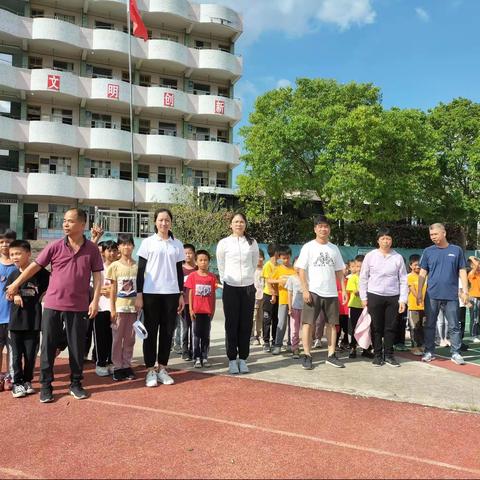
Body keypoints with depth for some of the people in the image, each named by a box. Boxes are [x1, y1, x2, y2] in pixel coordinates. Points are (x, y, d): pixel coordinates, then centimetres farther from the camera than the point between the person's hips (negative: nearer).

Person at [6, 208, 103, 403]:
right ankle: (45, 386, 20)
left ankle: (76, 384, 24)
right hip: (52, 305, 1)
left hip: (79, 307, 0)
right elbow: (35, 265, 4)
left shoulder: (92, 249, -3)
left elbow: (97, 276, -1)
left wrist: (95, 300, -7)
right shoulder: (55, 246, -2)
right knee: (48, 346, 7)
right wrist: (16, 284, 7)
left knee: (77, 347, 9)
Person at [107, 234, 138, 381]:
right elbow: (113, 289, -1)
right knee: (117, 338, 4)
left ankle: (127, 365, 19)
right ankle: (117, 367, 14)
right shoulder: (115, 266, -1)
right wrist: (112, 309, -5)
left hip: (133, 307, 2)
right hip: (119, 307, -1)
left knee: (130, 338, 8)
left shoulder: (137, 266, 3)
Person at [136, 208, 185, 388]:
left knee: (168, 332, 6)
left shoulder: (177, 244, 8)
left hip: (171, 293, 2)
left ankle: (162, 369, 16)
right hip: (151, 293, -2)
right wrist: (139, 294, -5)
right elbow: (141, 270, 1)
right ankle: (150, 370, 11)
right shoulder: (148, 243, 1)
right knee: (151, 331, 3)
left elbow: (179, 271, 11)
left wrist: (181, 294, 7)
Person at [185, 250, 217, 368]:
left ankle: (205, 357, 16)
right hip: (196, 310, -1)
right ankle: (197, 358, 11)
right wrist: (191, 309, -4)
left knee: (206, 335, 8)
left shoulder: (212, 277, 2)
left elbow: (213, 295, 6)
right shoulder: (192, 276, -1)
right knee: (196, 335, 5)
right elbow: (190, 293, 0)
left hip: (207, 311, 1)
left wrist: (213, 310, 4)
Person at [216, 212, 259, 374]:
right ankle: (232, 360, 9)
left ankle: (243, 358, 14)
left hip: (248, 287, 2)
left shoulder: (252, 243, 4)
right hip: (231, 287, -1)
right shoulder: (224, 243, 0)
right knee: (231, 325, 1)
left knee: (246, 324, 4)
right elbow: (221, 266, 7)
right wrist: (225, 281, 9)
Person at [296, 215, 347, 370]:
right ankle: (307, 355, 3)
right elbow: (301, 269, -6)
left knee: (332, 323, 6)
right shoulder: (308, 247, -2)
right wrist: (305, 290, -14)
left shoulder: (334, 248, 12)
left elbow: (339, 271, 13)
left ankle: (331, 355, 15)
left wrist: (343, 290, 5)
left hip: (331, 293, 4)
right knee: (308, 322, -4)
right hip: (313, 292, -4)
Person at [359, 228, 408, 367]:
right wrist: (363, 298, -1)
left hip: (393, 297, 1)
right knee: (376, 327, 4)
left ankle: (389, 355, 18)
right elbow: (363, 278, 3)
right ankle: (377, 355, 15)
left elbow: (403, 280, 4)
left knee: (391, 327, 6)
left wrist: (403, 300, -1)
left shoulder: (398, 257, 3)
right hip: (374, 296, -1)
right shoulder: (370, 256, 1)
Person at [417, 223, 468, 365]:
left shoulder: (456, 250, 4)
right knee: (429, 325, 7)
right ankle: (429, 352, 17)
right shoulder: (428, 251, 5)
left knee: (454, 326, 5)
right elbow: (423, 273, 6)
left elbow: (462, 272, 6)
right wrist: (419, 292, 1)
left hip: (451, 296, -1)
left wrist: (465, 291, -2)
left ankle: (455, 353, 14)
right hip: (431, 295, 1)